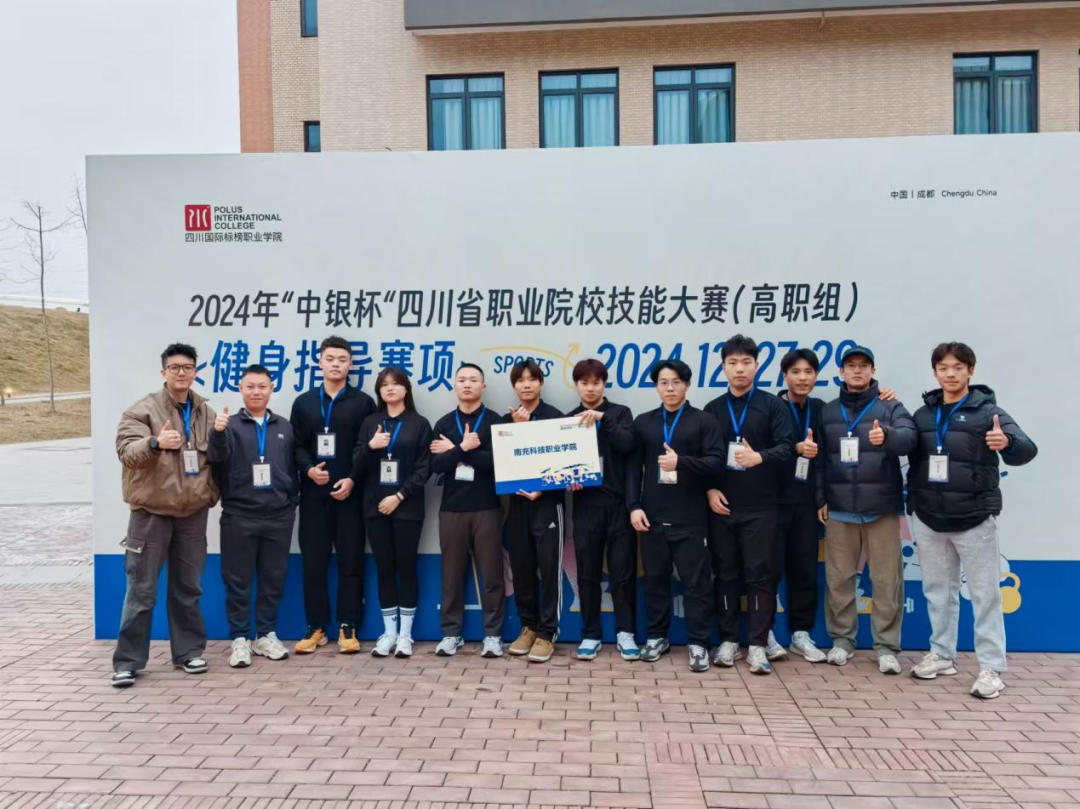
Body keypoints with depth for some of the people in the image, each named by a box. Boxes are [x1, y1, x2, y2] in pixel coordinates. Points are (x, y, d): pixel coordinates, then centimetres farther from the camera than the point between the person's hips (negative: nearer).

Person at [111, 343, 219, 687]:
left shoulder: (206, 413, 9)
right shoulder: (142, 410, -4)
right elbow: (126, 451, -17)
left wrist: (211, 492, 2)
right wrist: (155, 443, -36)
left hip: (193, 513, 4)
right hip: (150, 512, -3)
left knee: (188, 588, 12)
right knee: (141, 590, 1)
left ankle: (189, 651, 23)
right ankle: (128, 660, 12)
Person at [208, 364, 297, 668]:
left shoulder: (285, 427, 10)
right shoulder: (231, 425, 1)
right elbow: (217, 456, -17)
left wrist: (293, 503, 7)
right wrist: (217, 432, -37)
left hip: (278, 517, 2)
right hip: (238, 516, -2)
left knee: (273, 580, 9)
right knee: (237, 581, 4)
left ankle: (266, 635, 22)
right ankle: (240, 639, 15)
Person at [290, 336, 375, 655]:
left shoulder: (363, 402, 4)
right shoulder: (303, 403, 13)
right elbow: (296, 446, 7)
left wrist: (352, 480, -12)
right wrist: (308, 470, -11)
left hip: (350, 494, -2)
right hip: (313, 495, 2)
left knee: (351, 562, 2)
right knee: (313, 562, 6)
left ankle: (347, 628, 12)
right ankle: (316, 627, 17)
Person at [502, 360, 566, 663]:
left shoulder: (554, 416, -1)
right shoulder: (507, 420, 11)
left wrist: (541, 489, -17)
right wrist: (517, 427, -10)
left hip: (547, 501, -4)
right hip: (517, 501, 4)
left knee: (549, 568, -2)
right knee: (521, 567, 8)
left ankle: (547, 633, 7)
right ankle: (528, 626, 22)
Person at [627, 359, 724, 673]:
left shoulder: (704, 421, 3)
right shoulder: (643, 422, 10)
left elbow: (716, 462, -6)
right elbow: (633, 467, 7)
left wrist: (681, 462, -20)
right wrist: (634, 505, -3)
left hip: (690, 518, -2)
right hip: (652, 517, 3)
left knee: (696, 582, 2)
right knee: (655, 579, 11)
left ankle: (698, 643, 12)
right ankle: (657, 636, 24)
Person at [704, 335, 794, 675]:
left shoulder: (772, 405, 2)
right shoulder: (712, 409, 10)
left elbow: (787, 447, -7)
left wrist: (760, 457, -25)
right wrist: (709, 490, -4)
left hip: (760, 506, -2)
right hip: (722, 505, 2)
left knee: (760, 575, 0)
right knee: (725, 574, 8)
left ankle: (758, 644, 8)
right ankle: (729, 640, 18)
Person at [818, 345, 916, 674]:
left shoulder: (890, 407, 4)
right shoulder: (828, 411, 11)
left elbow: (909, 437, -14)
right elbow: (819, 458, 10)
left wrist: (887, 435, -36)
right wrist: (820, 498, 5)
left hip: (882, 508, -2)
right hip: (839, 509, 2)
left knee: (886, 580, 1)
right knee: (838, 578, 7)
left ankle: (886, 646, 12)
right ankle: (842, 639, 20)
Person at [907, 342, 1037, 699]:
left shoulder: (988, 411, -6)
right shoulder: (923, 414, 7)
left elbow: (1026, 450, -18)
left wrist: (1007, 443, -40)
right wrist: (911, 503, 4)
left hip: (974, 519, -4)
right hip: (928, 519, 5)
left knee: (985, 594, 3)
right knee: (937, 590, 14)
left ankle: (990, 667, 12)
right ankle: (942, 655, 27)